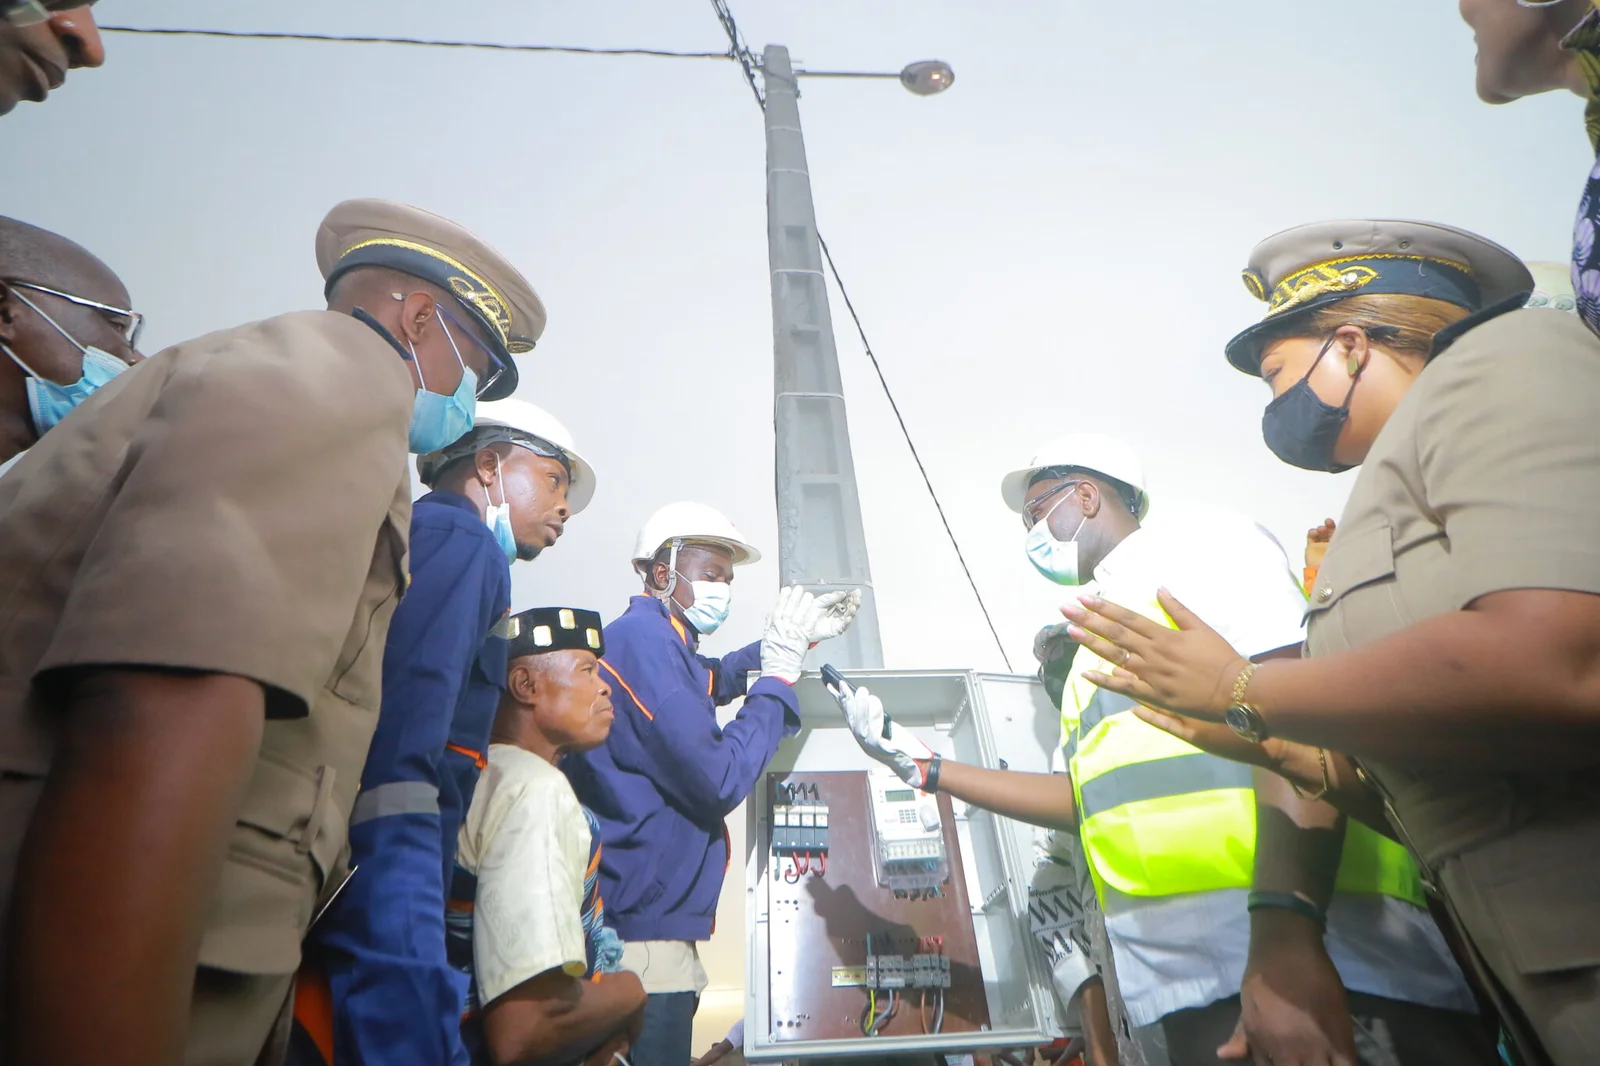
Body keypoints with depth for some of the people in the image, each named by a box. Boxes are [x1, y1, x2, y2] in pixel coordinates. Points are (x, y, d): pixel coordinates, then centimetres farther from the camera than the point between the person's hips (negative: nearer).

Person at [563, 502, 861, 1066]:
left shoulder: (653, 640, 13)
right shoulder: (643, 638, -19)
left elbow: (716, 677, 32)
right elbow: (720, 781, -22)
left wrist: (796, 638, 17)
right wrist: (779, 675, -12)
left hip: (647, 919, 10)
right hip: (645, 929, -10)